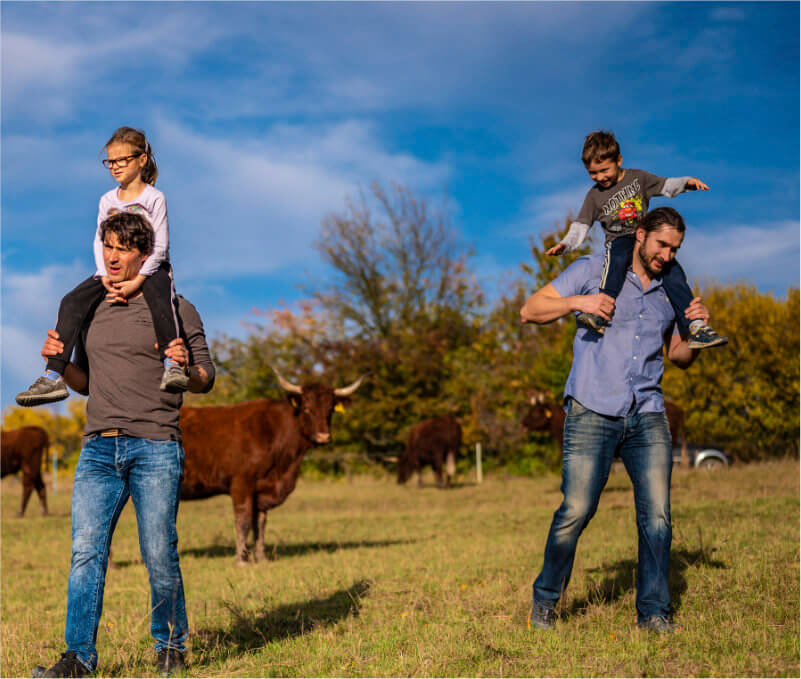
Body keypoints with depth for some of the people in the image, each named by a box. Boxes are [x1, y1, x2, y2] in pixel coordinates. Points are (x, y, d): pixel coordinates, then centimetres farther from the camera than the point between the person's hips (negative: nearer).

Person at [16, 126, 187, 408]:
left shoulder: (154, 198, -5)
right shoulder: (108, 200, 10)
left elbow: (160, 246, -10)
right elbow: (99, 241, 6)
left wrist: (137, 281, -22)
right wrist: (106, 277, -12)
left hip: (149, 267, -5)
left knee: (158, 297, -40)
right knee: (72, 302, -18)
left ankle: (172, 366, -49)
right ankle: (53, 376, -21)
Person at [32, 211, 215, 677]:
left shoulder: (175, 309, 4)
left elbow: (206, 379, 3)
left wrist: (185, 366, -19)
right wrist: (60, 362, 3)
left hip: (155, 449, -3)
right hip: (99, 449, 4)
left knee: (160, 555, -3)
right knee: (86, 551, -6)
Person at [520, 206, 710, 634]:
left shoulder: (670, 291, 17)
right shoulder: (595, 271, 4)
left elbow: (680, 357, 25)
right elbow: (530, 311, 1)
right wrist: (577, 302, -15)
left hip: (647, 416, 4)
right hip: (592, 412, -4)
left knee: (657, 515, -6)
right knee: (576, 510, -8)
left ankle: (653, 611, 6)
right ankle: (544, 601, 11)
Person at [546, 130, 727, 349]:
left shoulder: (637, 177, 10)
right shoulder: (594, 195, 9)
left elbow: (666, 185, 12)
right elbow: (580, 226, 8)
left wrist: (687, 182, -7)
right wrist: (565, 244, -10)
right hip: (618, 241, -1)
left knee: (672, 271, -23)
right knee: (617, 257, -39)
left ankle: (695, 327, -24)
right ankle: (600, 314, -53)